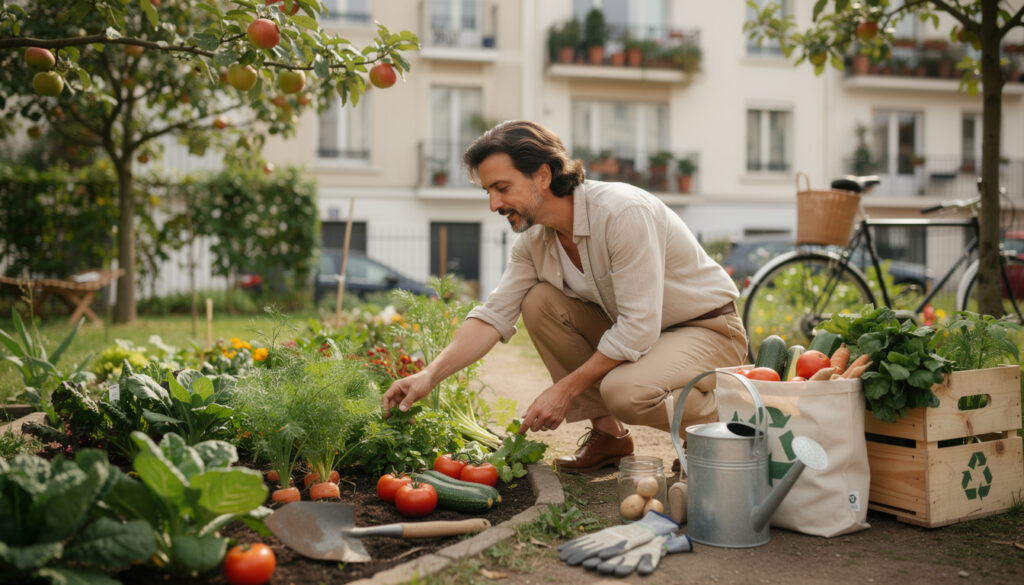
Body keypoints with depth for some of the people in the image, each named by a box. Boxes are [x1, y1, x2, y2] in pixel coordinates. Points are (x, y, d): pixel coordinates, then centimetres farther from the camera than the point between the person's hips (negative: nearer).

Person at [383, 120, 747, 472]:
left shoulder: (623, 212, -29)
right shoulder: (533, 239, -5)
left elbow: (639, 328, -30)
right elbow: (494, 315, -5)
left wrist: (565, 389, -26)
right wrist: (431, 375, -18)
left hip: (710, 329, -7)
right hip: (631, 328, 7)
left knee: (625, 390, -35)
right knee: (539, 301, -11)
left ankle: (720, 422, -1)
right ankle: (607, 432, -1)